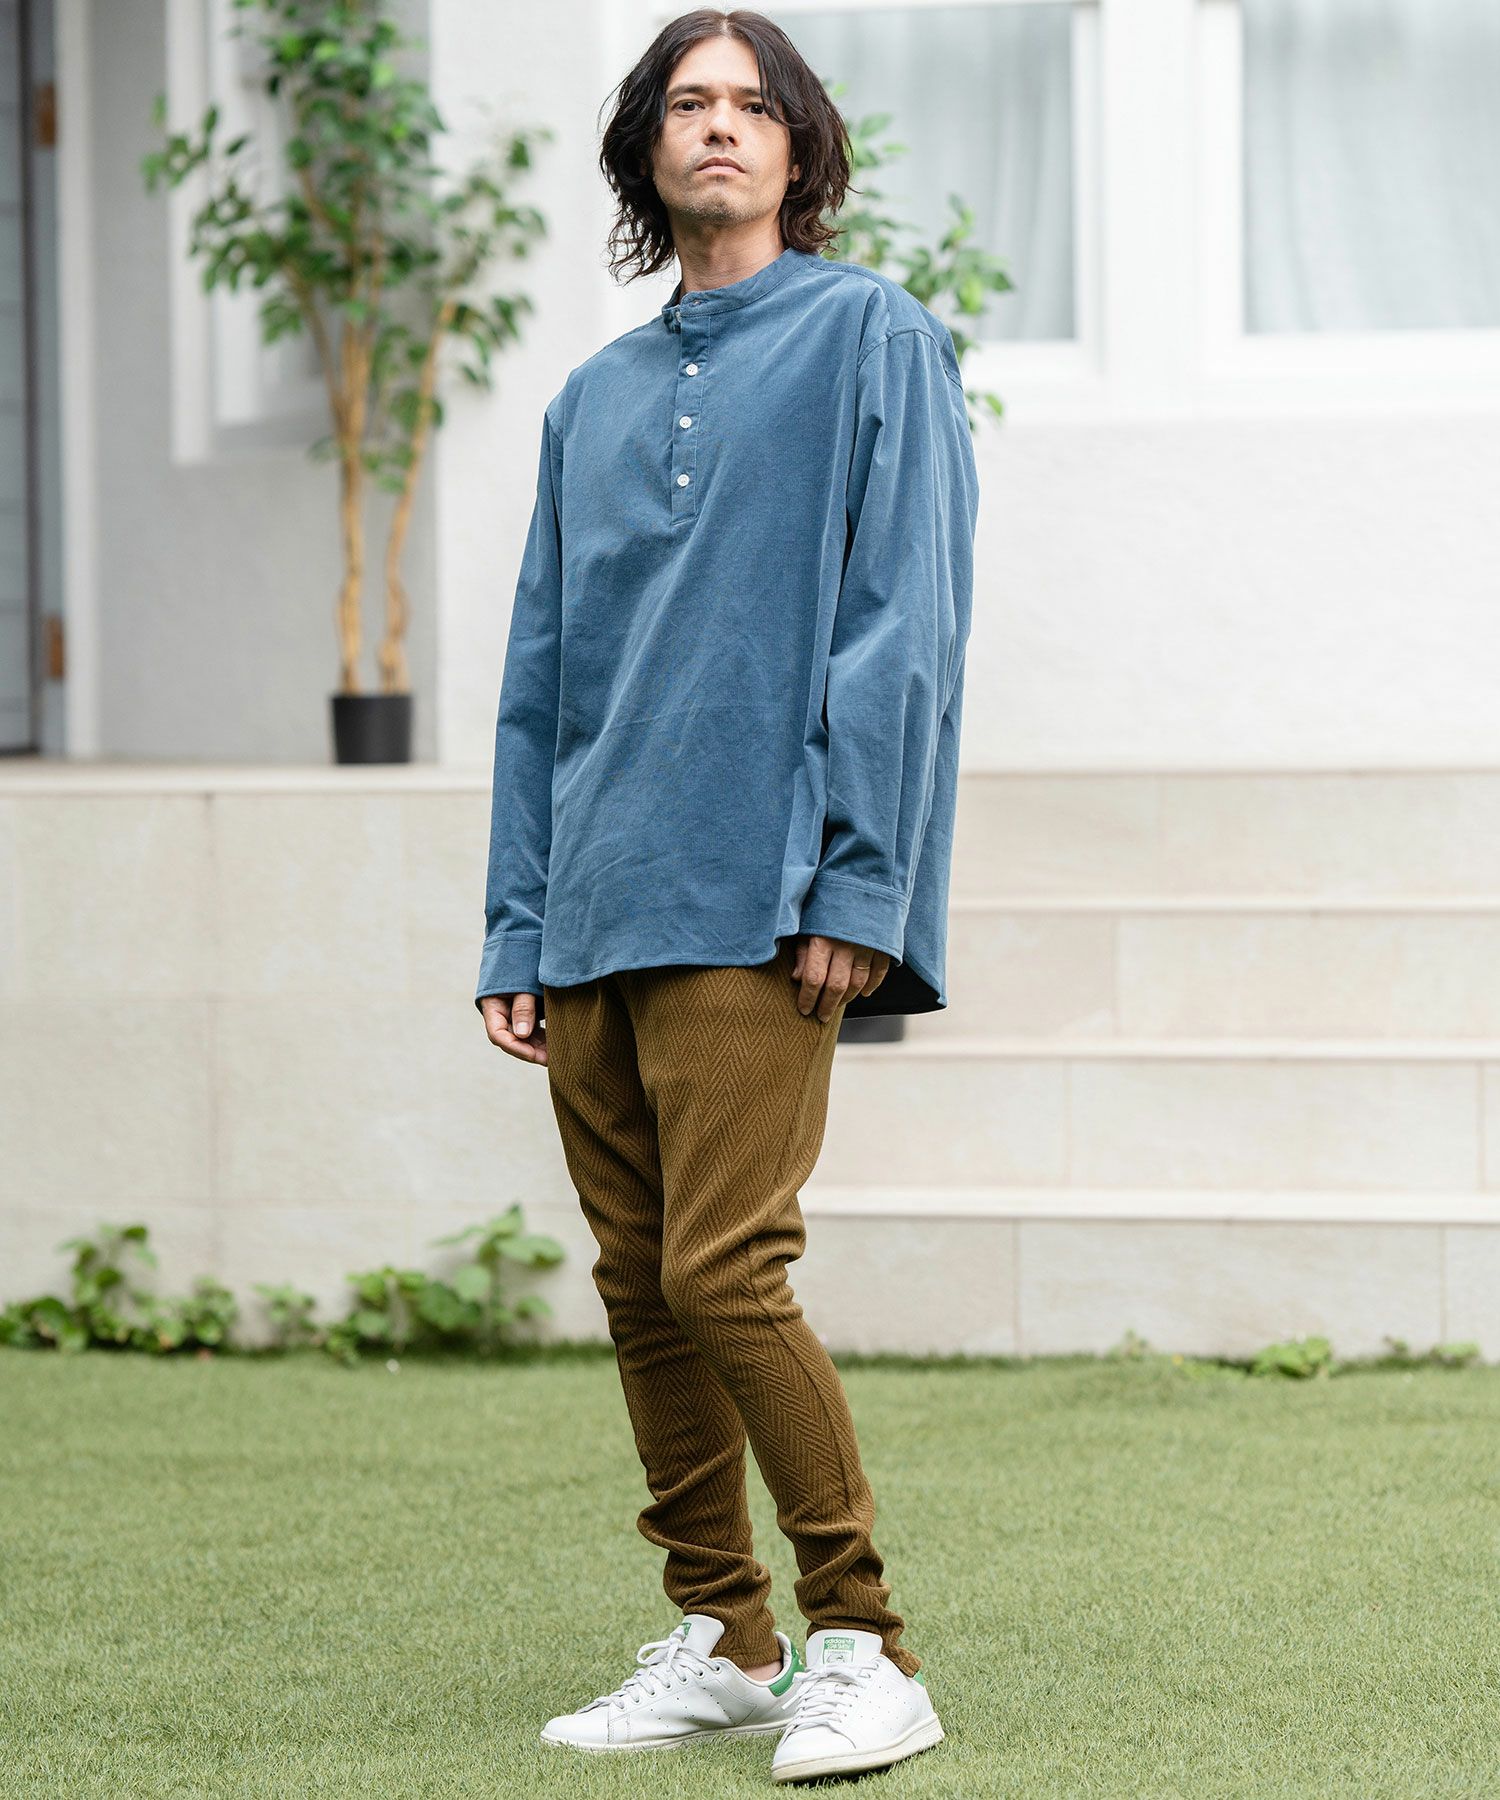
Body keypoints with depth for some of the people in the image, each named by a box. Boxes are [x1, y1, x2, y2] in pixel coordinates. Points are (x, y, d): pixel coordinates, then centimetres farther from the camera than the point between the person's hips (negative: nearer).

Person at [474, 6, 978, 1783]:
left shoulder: (871, 338, 2)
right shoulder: (595, 400, 20)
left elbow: (903, 629, -6)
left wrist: (858, 885, -14)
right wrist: (518, 929, 12)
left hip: (759, 903, -6)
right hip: (598, 912, 6)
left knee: (722, 1268, -14)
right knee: (642, 1285, 7)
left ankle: (865, 1651, -5)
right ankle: (718, 1637, 16)